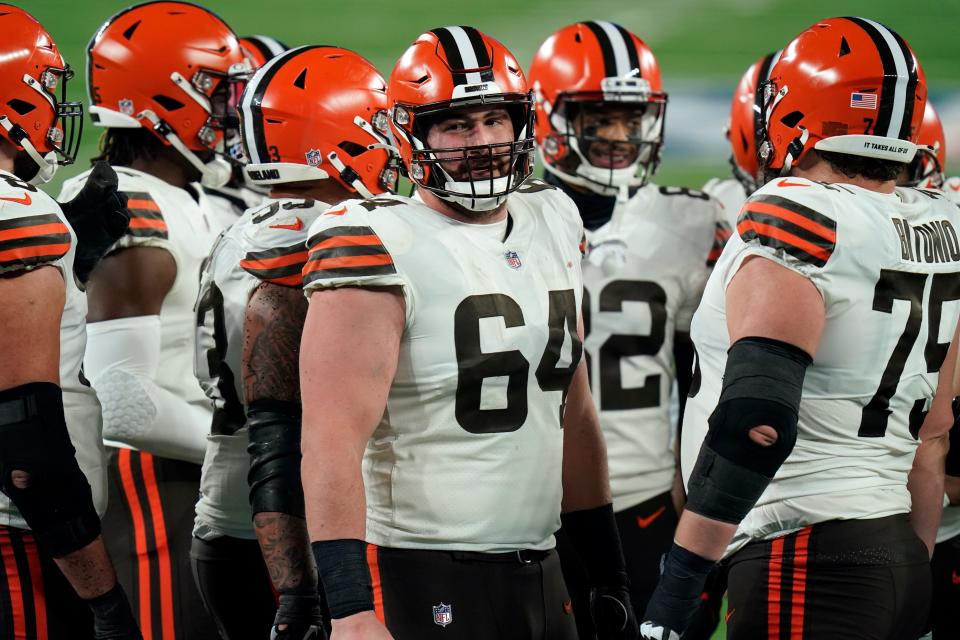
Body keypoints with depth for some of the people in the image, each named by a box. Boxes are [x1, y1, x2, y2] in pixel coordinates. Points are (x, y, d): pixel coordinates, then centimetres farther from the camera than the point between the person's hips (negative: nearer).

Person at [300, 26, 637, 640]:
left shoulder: (552, 225, 12)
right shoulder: (382, 245, -12)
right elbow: (333, 441, -19)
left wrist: (610, 573, 19)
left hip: (539, 576, 7)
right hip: (423, 583, -7)